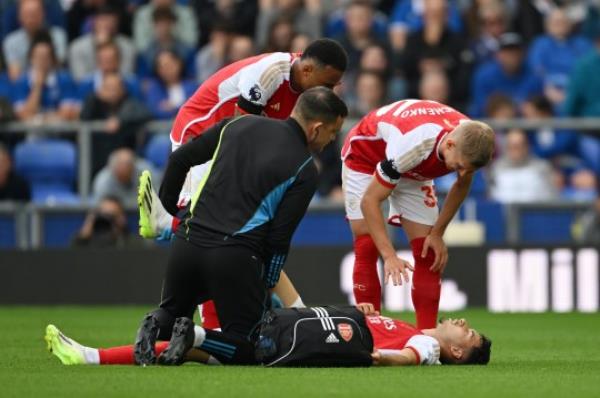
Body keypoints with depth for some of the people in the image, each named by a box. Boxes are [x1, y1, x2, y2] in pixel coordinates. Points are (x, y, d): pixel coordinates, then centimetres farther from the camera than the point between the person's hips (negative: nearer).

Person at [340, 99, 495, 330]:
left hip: (414, 171, 5)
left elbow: (462, 184, -2)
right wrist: (389, 256, -40)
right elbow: (369, 200, -36)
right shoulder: (411, 144, -45)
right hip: (365, 156, -5)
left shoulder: (470, 141, -27)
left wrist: (437, 234, -5)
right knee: (367, 248, -16)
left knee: (428, 254, -6)